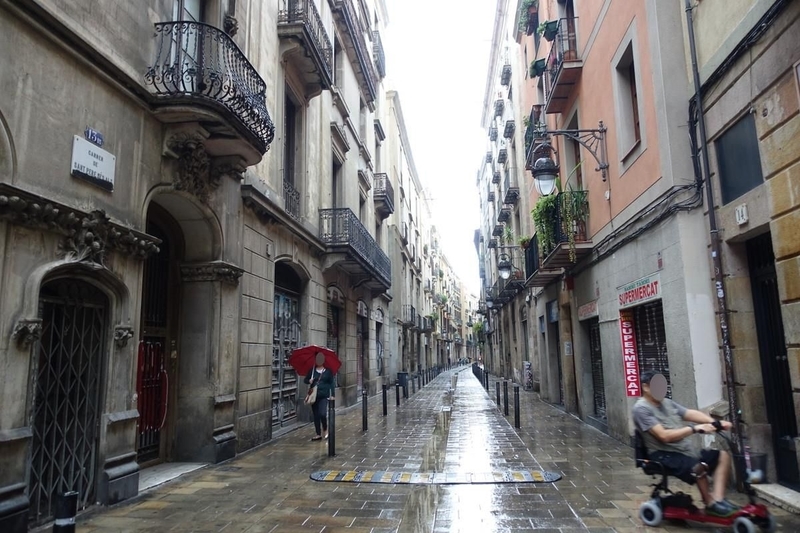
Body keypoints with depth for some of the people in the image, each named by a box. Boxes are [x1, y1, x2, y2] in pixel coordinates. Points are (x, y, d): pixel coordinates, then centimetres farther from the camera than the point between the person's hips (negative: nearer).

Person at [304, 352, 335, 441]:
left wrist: (332, 395, -5)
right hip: (314, 396, 3)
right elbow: (305, 380, 10)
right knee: (316, 415, 7)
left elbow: (331, 383, 2)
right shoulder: (312, 370, 6)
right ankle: (318, 434, 19)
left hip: (324, 396, -3)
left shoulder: (328, 371, 1)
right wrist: (309, 381, -13)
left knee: (322, 413, -16)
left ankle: (325, 429, 12)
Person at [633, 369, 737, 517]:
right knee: (699, 467, -33)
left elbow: (691, 413, 7)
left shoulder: (667, 402, 15)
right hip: (664, 455, -10)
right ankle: (710, 504, -9)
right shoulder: (642, 409, -14)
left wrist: (716, 423, -9)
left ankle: (718, 499, -4)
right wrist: (694, 429, -23)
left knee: (723, 455, 3)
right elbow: (664, 436, -22)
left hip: (687, 450, 10)